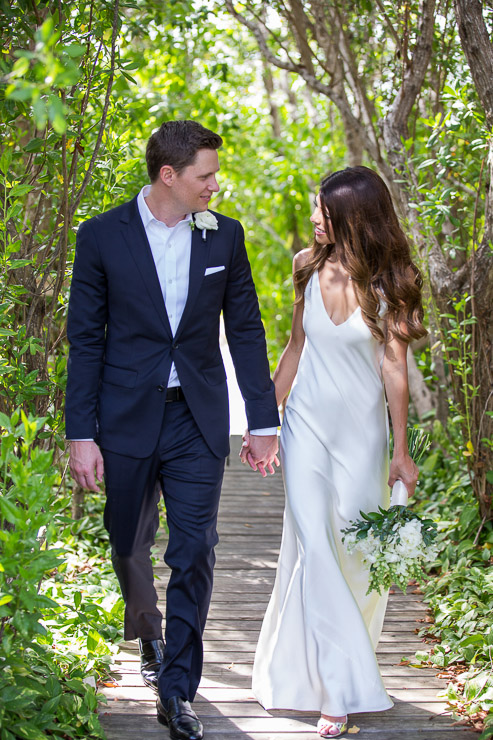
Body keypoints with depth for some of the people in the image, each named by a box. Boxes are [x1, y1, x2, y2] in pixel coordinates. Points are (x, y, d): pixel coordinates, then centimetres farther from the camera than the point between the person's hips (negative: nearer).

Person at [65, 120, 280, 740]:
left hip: (198, 421, 1)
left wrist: (264, 421, 5)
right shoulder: (102, 236, -4)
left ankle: (177, 690, 4)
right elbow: (85, 340, -3)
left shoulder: (224, 235, 2)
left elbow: (246, 332, 7)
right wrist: (81, 434, -8)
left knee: (194, 554, -5)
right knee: (129, 546, 14)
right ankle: (147, 633, 43)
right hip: (127, 417, -1)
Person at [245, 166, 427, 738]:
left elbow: (394, 369, -7)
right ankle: (343, 689, -2)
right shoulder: (310, 270, 3)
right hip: (307, 425, 2)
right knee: (314, 550, -8)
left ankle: (325, 671, 23)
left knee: (351, 554, 2)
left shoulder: (386, 284, -8)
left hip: (361, 433, -2)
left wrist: (401, 451, -7)